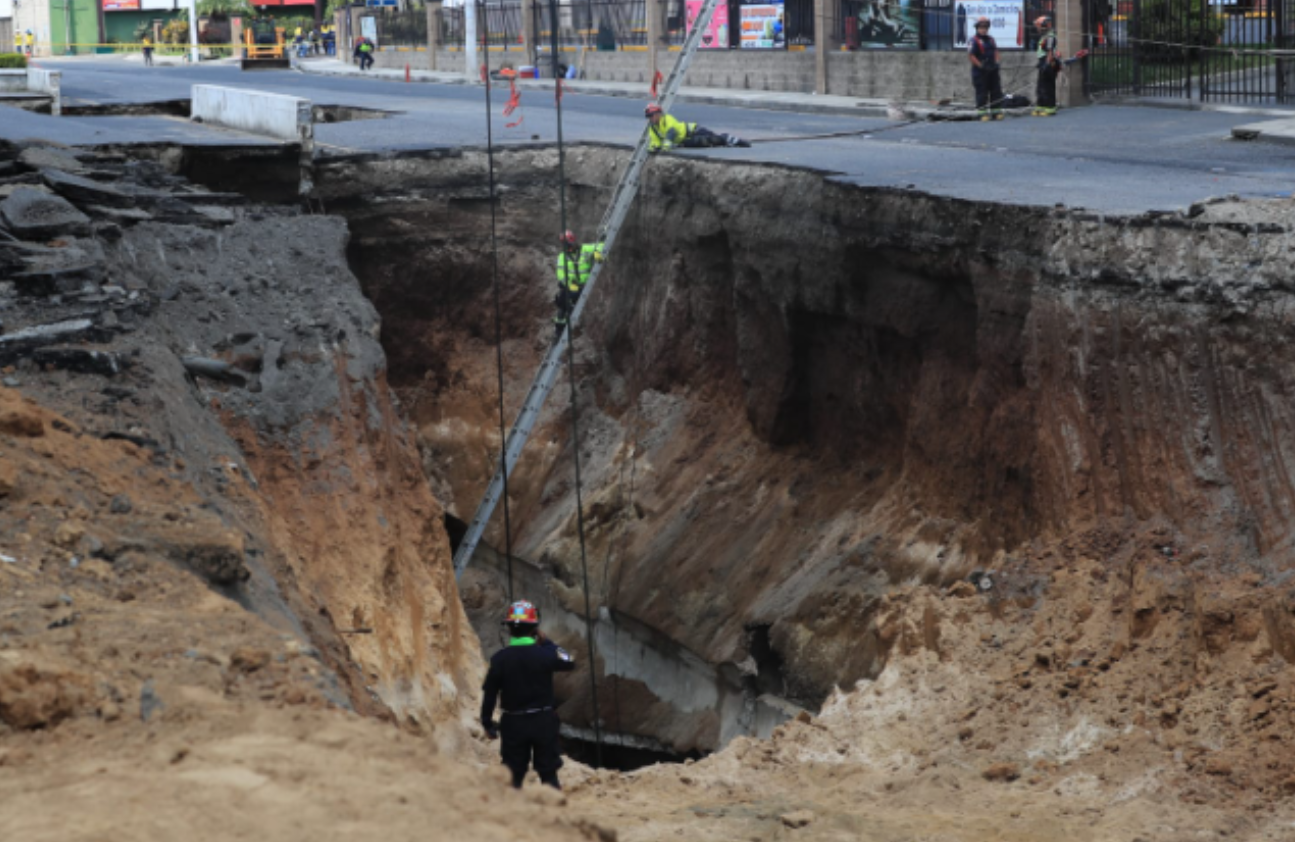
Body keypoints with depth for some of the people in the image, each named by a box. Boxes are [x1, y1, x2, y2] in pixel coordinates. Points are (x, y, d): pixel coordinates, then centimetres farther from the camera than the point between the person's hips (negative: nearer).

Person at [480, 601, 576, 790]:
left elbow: (489, 693, -4)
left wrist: (487, 723, 7)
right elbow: (570, 662, 8)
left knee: (513, 774, 9)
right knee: (548, 771, 10)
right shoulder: (545, 654, -11)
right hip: (543, 721, 0)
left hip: (513, 723, 0)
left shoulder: (499, 659, -8)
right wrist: (547, 642, 13)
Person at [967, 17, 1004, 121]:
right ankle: (982, 112, 0)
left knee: (996, 91, 7)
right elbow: (970, 55, -15)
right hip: (980, 71, -7)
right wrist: (980, 65, -18)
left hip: (992, 69, 7)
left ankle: (995, 111, 14)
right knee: (982, 92, -4)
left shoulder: (991, 39, 12)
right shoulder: (974, 41, -10)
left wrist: (996, 62, 6)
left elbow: (995, 51, 22)